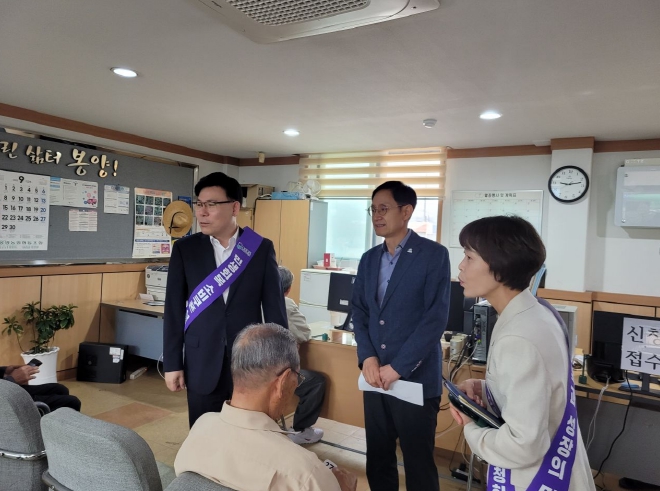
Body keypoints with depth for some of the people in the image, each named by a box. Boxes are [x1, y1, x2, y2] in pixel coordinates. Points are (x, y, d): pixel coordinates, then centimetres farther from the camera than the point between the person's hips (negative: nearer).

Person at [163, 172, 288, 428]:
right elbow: (174, 309, 1)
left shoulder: (261, 249, -3)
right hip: (202, 364, 1)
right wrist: (172, 363, 0)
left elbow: (274, 307, -1)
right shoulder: (185, 249, 0)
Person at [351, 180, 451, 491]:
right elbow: (359, 311, 9)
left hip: (416, 378, -5)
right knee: (377, 458, 16)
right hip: (375, 377, 5)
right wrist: (368, 358, -6)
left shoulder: (434, 254, -8)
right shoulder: (369, 259, 10)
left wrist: (398, 367, -16)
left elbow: (436, 317, -14)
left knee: (418, 463, 9)